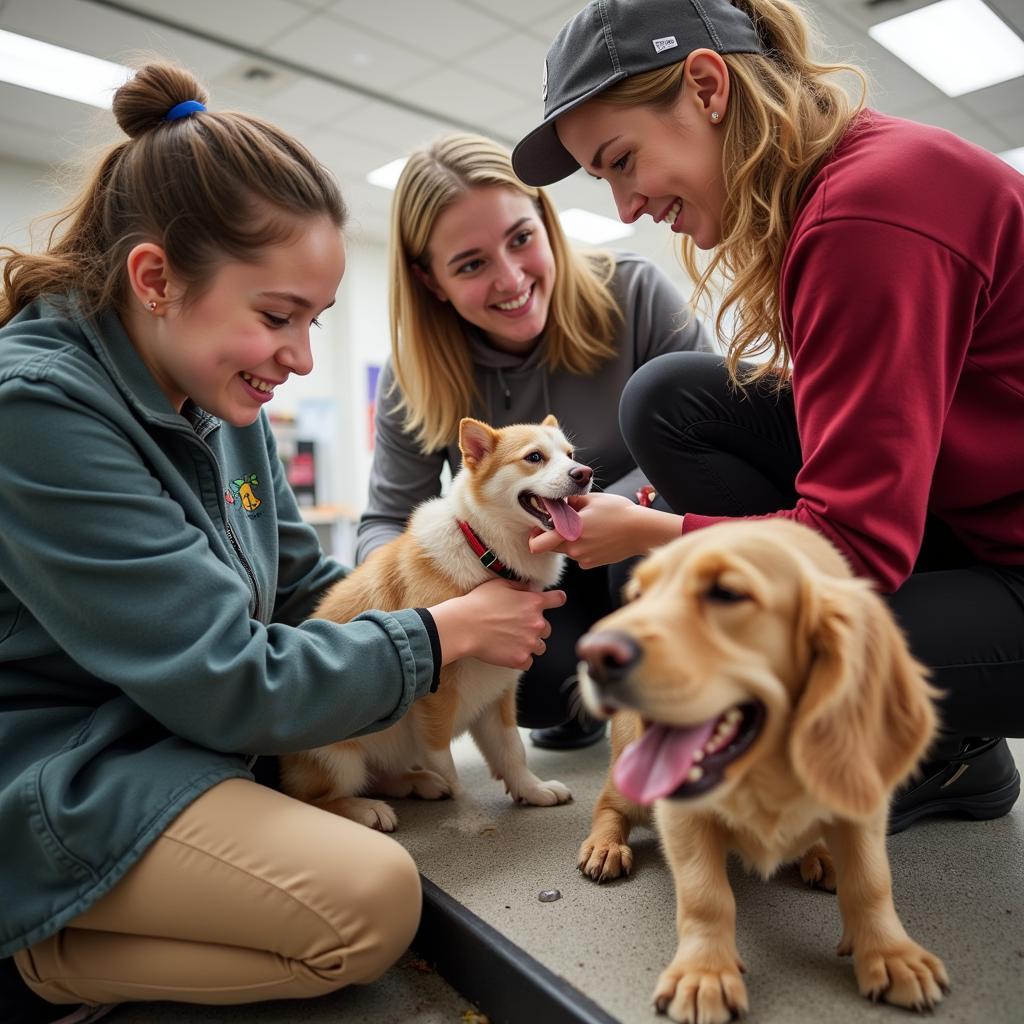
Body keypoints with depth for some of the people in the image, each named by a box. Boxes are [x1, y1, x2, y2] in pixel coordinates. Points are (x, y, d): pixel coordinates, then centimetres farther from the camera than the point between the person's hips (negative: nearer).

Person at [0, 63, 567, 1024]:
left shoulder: (218, 400, 2)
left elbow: (303, 585, 7)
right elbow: (231, 684, -25)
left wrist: (479, 590, -6)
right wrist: (451, 630, -16)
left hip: (177, 730, 9)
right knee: (372, 900, -23)